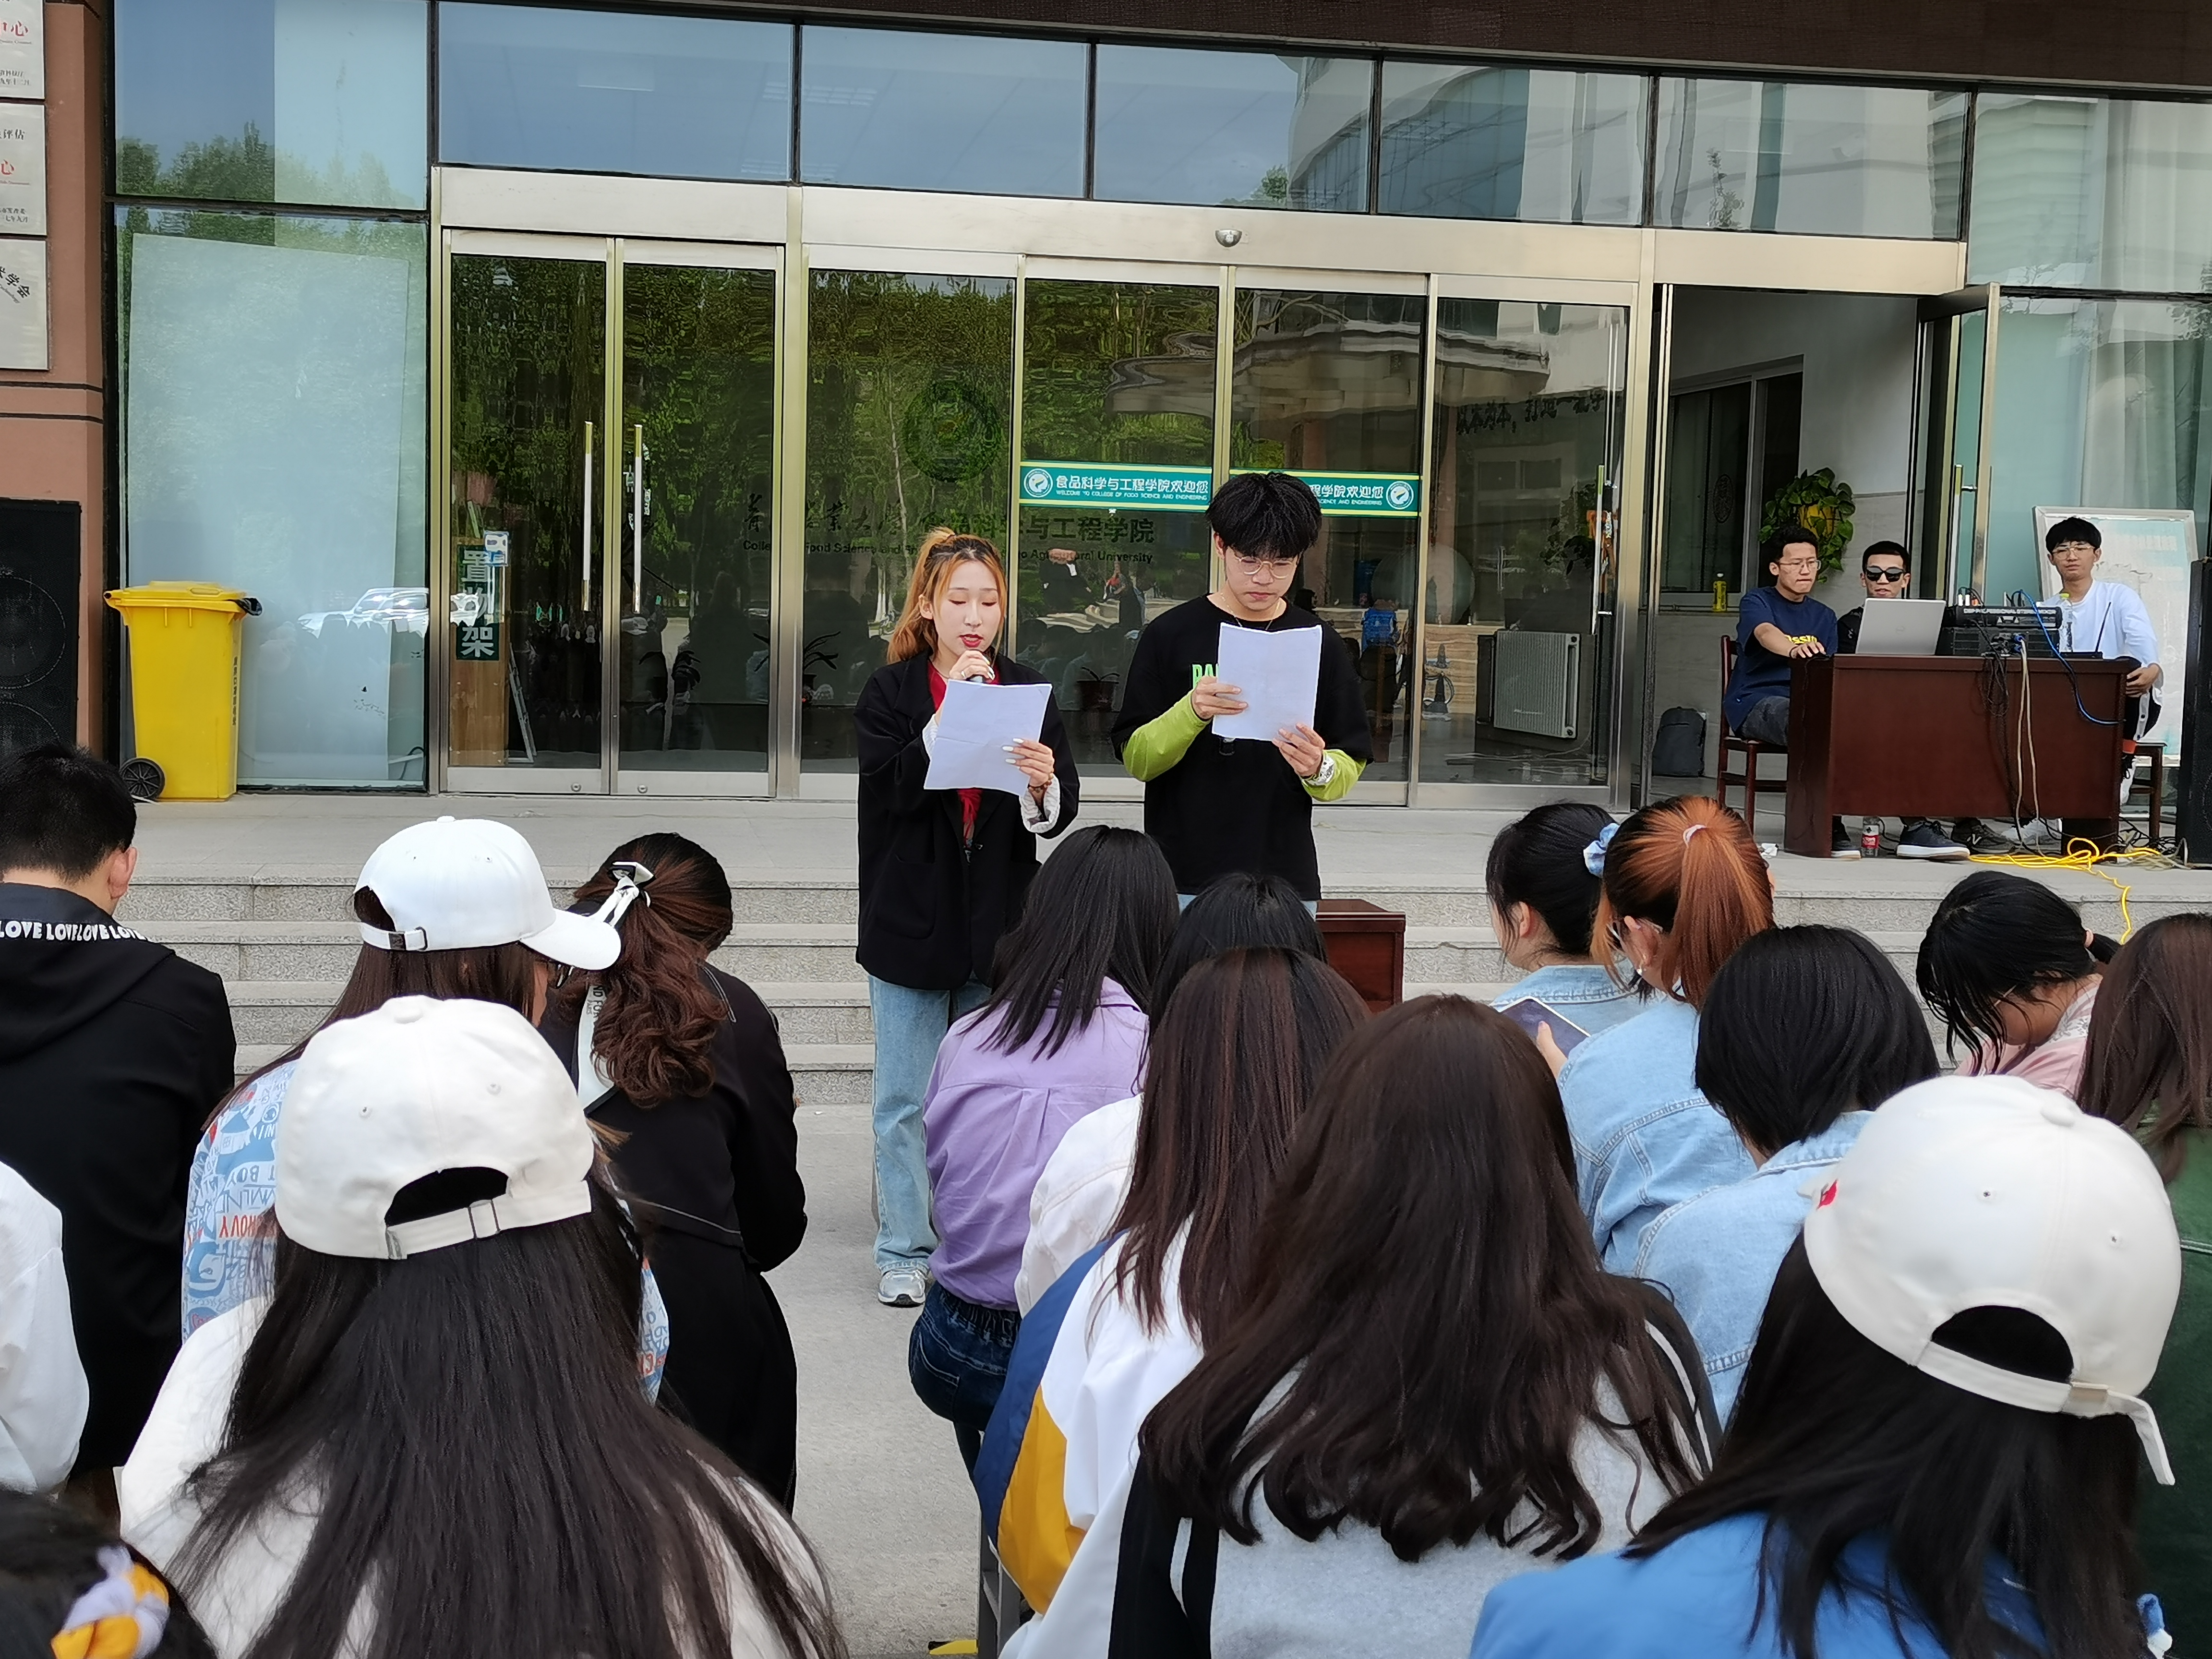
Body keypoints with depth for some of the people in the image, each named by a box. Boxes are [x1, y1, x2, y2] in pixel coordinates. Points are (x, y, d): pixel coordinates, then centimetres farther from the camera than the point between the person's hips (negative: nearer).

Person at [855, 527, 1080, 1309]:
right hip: (912, 919, -2)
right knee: (907, 1100, 4)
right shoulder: (890, 693, 1)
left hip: (999, 922, 2)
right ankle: (905, 1251, 14)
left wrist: (1044, 786, -21)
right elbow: (894, 790, -15)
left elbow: (1063, 812, 1)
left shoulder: (1029, 690, 6)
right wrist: (952, 711, -20)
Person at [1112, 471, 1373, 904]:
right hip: (1184, 881, -1)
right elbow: (1137, 761, -1)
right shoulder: (1170, 635, 1)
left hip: (1286, 879, 2)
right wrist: (1192, 712, -19)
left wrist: (1319, 770, -14)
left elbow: (1350, 768, 9)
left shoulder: (1318, 645, 7)